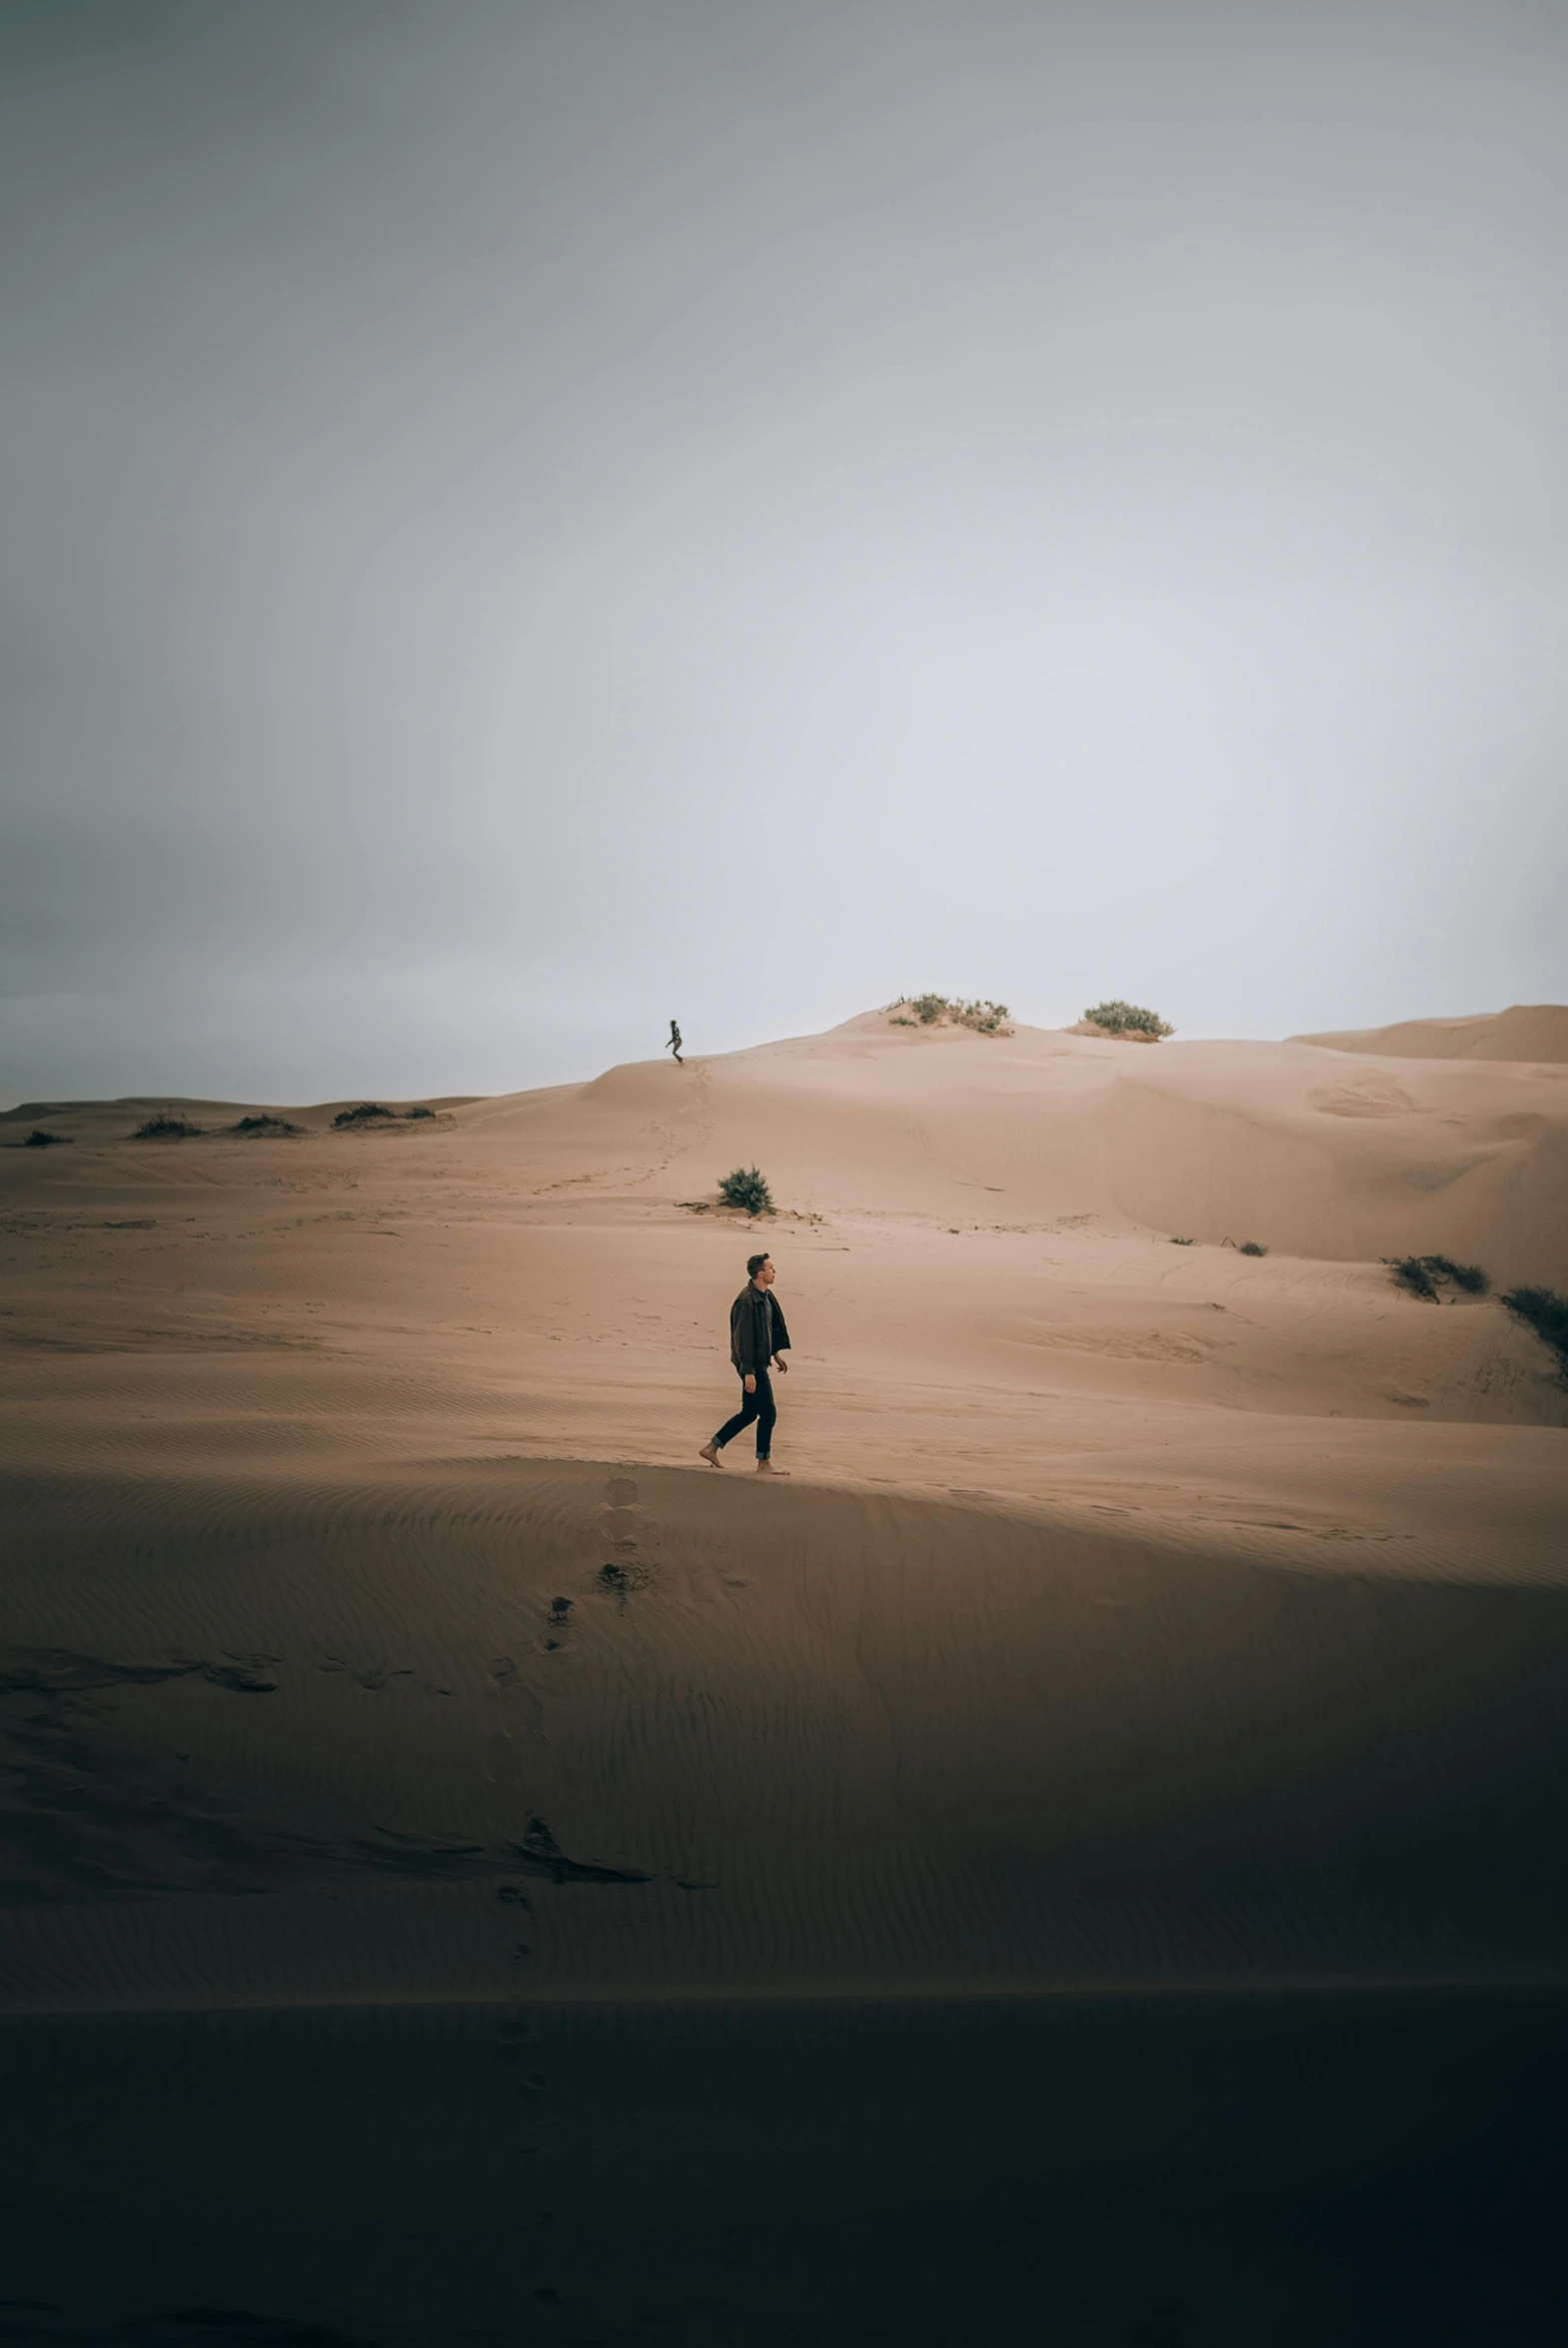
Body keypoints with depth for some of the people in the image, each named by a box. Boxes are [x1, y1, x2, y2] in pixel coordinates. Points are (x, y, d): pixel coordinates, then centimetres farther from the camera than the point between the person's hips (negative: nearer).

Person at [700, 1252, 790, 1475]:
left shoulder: (765, 1296, 10)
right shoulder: (747, 1300, -21)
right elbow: (743, 1338, -22)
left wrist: (775, 1353, 24)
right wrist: (748, 1372, -23)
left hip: (760, 1361, 10)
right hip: (752, 1364, -10)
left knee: (749, 1413, 15)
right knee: (768, 1413, -4)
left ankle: (711, 1447, 22)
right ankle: (764, 1463, 6)